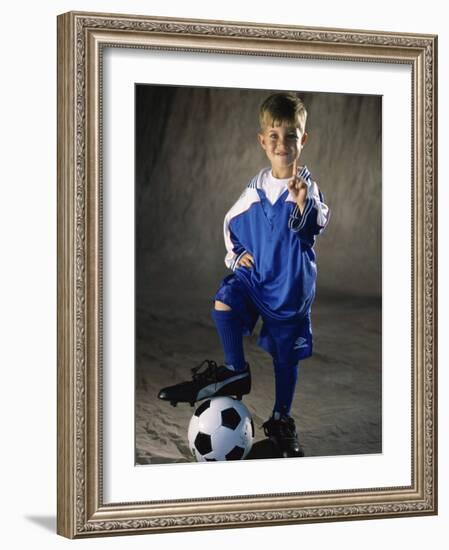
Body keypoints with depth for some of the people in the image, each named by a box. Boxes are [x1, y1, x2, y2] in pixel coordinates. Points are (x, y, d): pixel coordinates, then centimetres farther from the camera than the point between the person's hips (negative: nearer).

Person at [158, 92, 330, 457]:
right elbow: (232, 223, 16)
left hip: (291, 283, -3)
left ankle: (281, 421, 24)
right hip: (255, 273, 3)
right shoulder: (256, 189, 0)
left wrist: (303, 202, -50)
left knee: (286, 354, 7)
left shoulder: (307, 186, -12)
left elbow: (316, 225, -31)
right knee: (224, 304, -26)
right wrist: (236, 254, 1)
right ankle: (236, 372, -9)